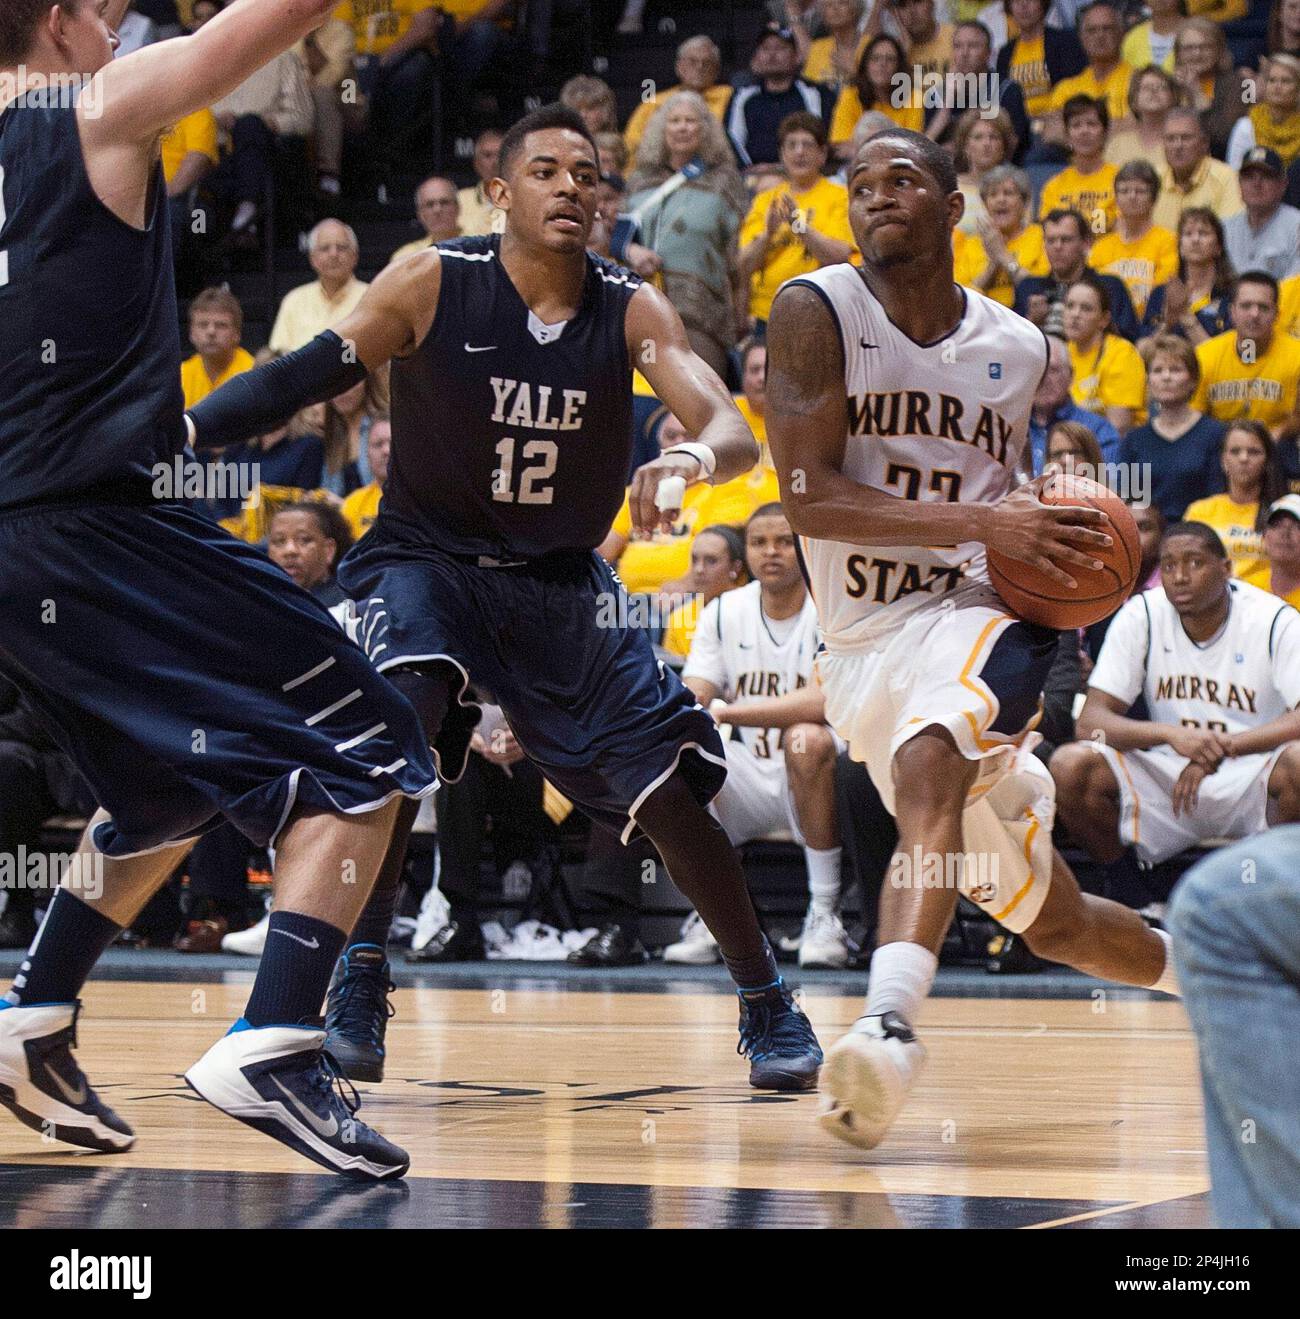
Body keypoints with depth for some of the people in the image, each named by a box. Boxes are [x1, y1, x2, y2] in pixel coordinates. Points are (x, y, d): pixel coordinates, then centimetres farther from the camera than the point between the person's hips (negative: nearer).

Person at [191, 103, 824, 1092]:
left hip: (563, 580, 2)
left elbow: (733, 432, -22)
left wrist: (696, 457, -46)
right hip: (428, 557, -2)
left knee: (668, 784, -5)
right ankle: (358, 984, -18)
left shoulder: (632, 311, -10)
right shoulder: (433, 285, -13)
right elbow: (311, 376, -6)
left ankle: (767, 1000, 17)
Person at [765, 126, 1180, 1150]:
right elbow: (807, 496, -14)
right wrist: (984, 522, -21)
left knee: (928, 768, -37)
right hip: (861, 645, 1)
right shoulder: (816, 313, -4)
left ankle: (891, 1025, -50)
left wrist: (1058, 536, 2)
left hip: (978, 617, -1)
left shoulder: (1019, 349, 6)